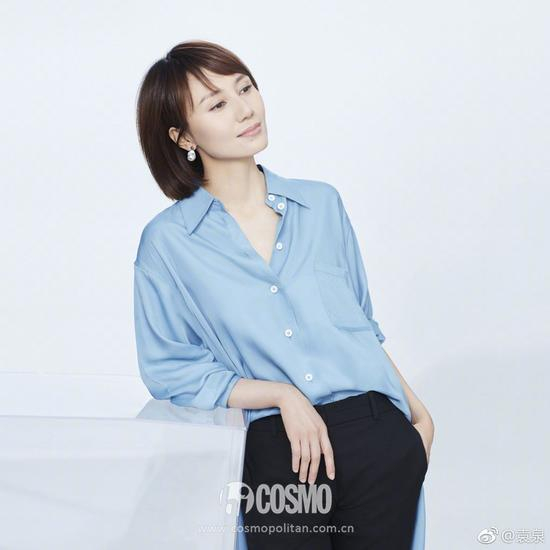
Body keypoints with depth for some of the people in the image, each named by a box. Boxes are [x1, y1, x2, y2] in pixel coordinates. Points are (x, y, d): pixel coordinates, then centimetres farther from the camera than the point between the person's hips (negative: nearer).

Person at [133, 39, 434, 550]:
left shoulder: (322, 202, 10)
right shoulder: (167, 241, 0)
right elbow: (170, 371, -1)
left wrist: (415, 408, 12)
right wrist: (283, 396, -10)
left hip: (376, 430, 3)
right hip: (274, 446, -2)